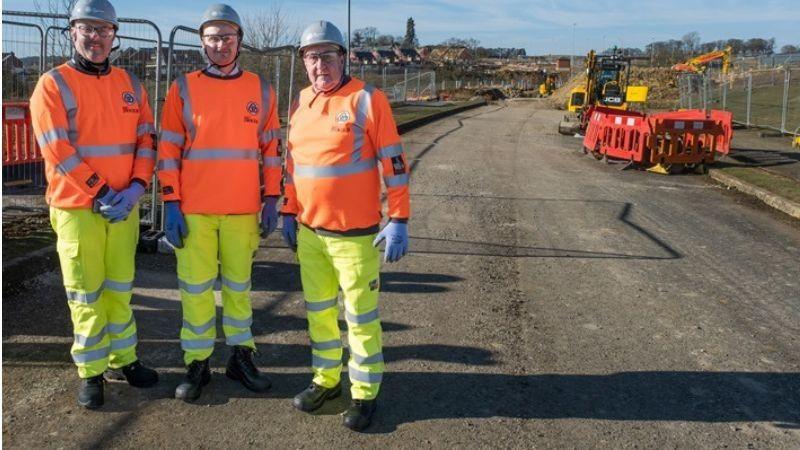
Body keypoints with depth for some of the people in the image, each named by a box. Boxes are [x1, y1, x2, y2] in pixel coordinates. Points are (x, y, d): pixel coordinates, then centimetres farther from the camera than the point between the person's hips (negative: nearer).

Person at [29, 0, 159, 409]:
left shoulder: (130, 84, 9)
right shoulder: (53, 85, -5)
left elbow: (146, 138, 6)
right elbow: (57, 151, -12)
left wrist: (136, 186, -9)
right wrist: (100, 193, -15)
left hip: (124, 206, 4)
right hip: (77, 208, -4)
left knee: (120, 288, 15)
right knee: (86, 294, 3)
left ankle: (123, 360, 28)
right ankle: (91, 373, 15)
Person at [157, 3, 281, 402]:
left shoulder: (261, 90, 5)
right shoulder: (183, 89, 0)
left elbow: (271, 148, 8)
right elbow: (168, 151, -1)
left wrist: (271, 200, 2)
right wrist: (171, 205, -6)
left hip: (243, 210, 1)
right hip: (194, 211, -1)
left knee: (238, 284, 12)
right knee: (196, 287, 5)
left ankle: (241, 357, 25)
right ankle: (197, 364, 18)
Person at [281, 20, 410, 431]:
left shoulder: (367, 99, -9)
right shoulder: (300, 104, 9)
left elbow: (394, 163, -10)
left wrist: (398, 220, -14)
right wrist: (289, 212, 17)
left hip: (355, 233, -6)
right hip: (309, 231, 6)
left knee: (360, 315, 3)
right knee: (318, 310, 16)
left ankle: (364, 393, 17)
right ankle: (326, 379, 33)